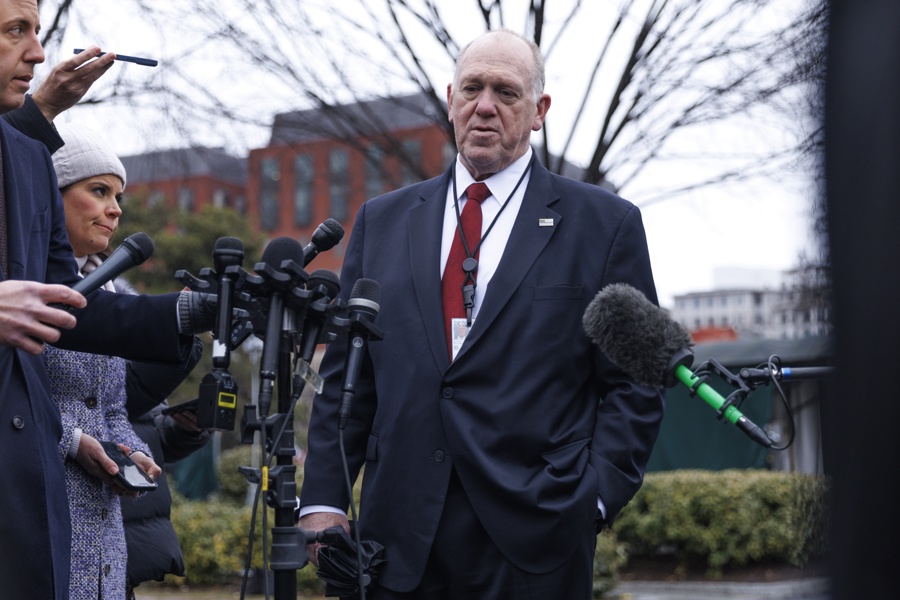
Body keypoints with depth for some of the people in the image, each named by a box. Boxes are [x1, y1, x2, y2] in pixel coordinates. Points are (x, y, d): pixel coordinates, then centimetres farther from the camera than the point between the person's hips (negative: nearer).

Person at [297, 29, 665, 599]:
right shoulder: (382, 220, 13)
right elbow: (345, 375, 12)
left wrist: (592, 502, -9)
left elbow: (634, 386, 2)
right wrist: (324, 499, 3)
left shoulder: (605, 224, 4)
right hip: (399, 538, 3)